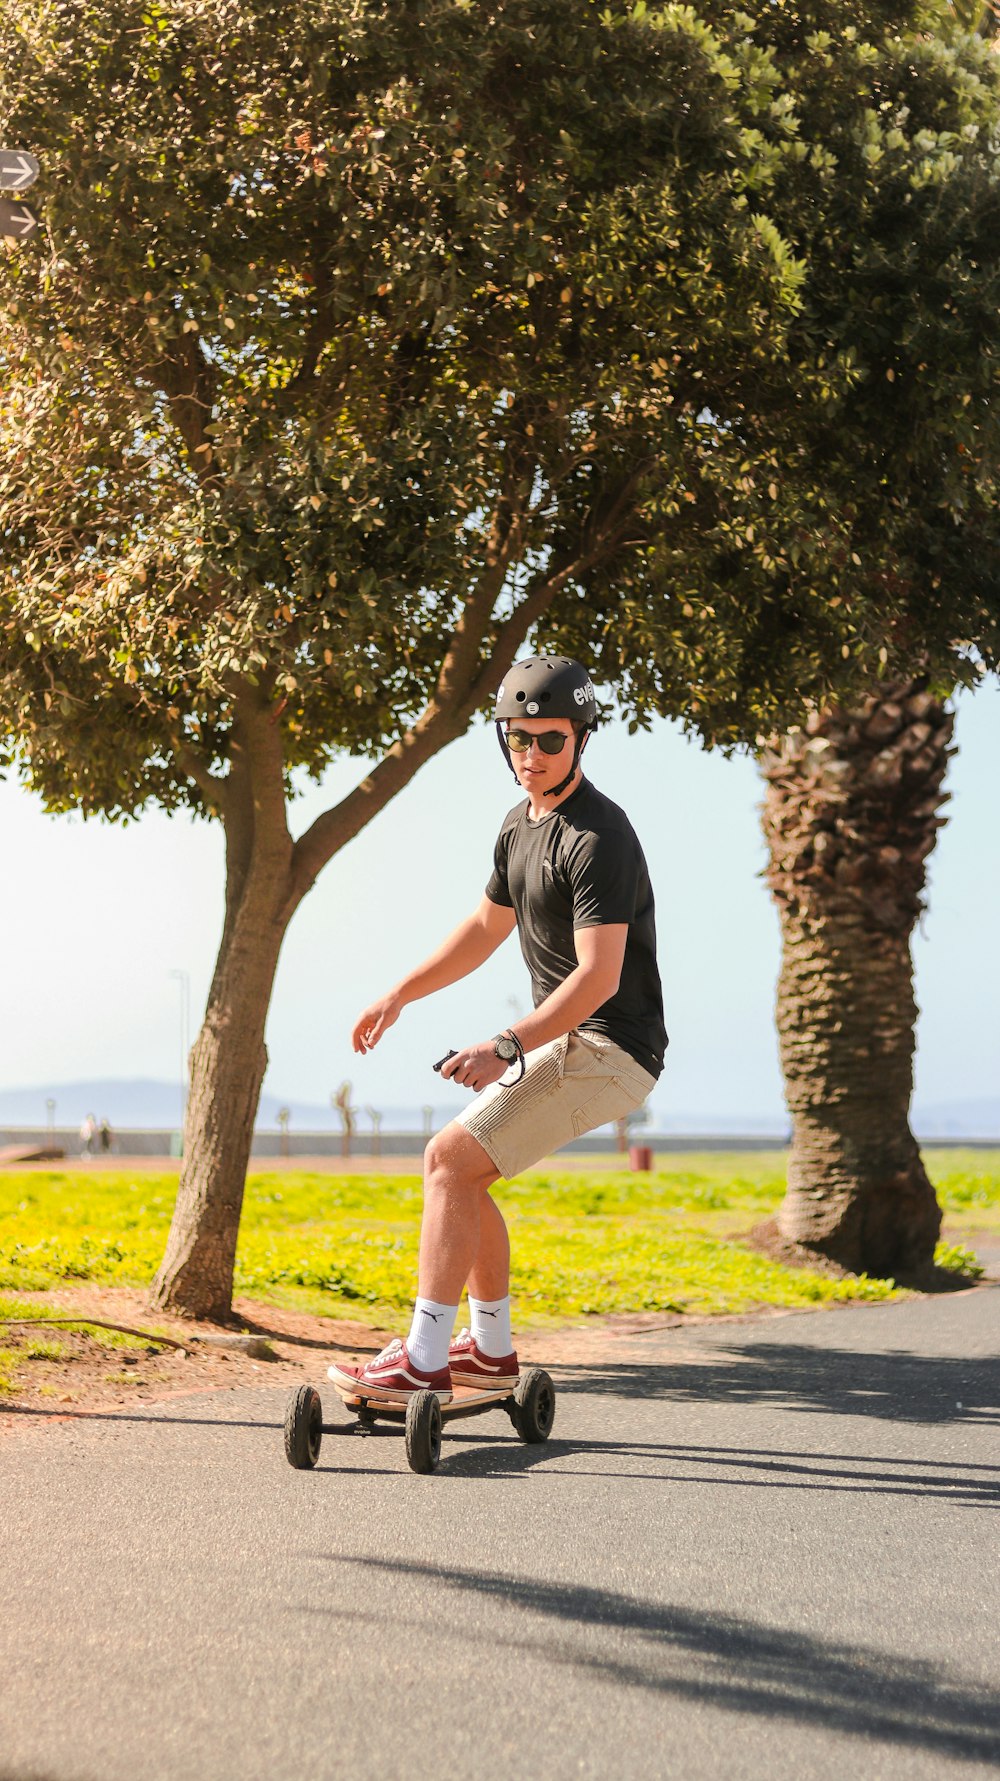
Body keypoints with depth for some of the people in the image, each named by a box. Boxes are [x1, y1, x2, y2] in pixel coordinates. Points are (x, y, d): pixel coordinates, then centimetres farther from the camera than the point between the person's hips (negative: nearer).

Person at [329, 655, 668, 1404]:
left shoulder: (599, 837, -20)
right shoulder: (522, 825, 11)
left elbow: (599, 975, -28)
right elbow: (486, 928, 25)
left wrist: (507, 1047, -37)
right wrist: (398, 996, 18)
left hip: (607, 1049, -10)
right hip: (564, 1041, 10)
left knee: (449, 1159, -17)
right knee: (459, 1171, 14)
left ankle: (423, 1363, -16)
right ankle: (491, 1350, 24)